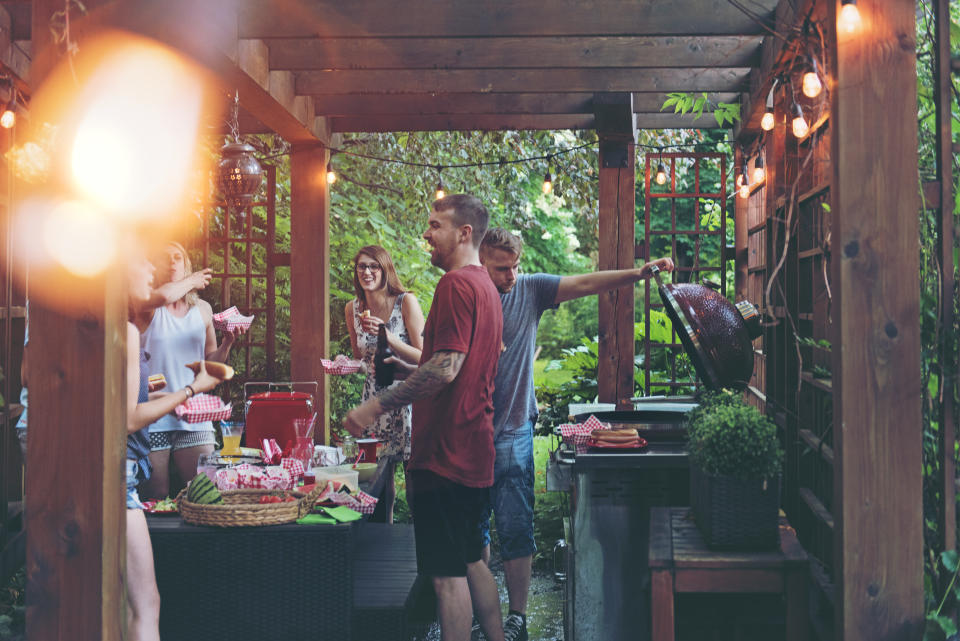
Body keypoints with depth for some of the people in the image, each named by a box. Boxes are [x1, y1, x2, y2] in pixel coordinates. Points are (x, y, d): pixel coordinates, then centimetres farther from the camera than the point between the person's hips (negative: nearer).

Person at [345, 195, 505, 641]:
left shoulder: (456, 284, -15)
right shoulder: (485, 287, 17)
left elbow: (445, 368, -24)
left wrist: (377, 406, -21)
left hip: (445, 451, -10)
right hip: (473, 451, 10)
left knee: (447, 572, -4)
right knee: (471, 562, 18)